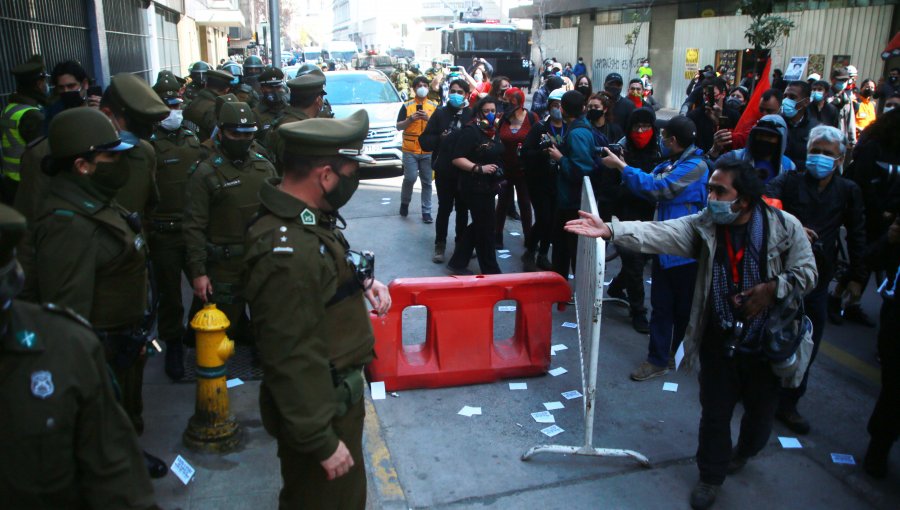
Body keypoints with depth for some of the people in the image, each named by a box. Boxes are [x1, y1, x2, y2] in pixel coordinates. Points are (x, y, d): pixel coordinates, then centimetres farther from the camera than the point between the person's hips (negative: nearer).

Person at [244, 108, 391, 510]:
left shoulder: (307, 219, -1)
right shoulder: (288, 251, -32)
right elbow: (293, 359, -30)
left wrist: (362, 282, -1)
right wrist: (322, 442, -22)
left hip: (341, 390, 9)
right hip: (318, 406, -9)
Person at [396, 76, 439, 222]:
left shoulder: (435, 106, 8)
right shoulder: (406, 106, 5)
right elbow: (399, 127, 1)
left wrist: (428, 118, -15)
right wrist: (410, 119, -15)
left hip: (428, 151, 1)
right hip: (410, 150, -1)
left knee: (427, 182, 5)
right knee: (410, 178, -8)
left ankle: (426, 212, 12)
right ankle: (404, 202, 19)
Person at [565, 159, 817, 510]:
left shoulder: (784, 227, -10)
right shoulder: (703, 226, -8)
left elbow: (807, 271, -4)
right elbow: (657, 234, -21)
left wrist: (773, 288, -21)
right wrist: (610, 230, -35)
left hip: (766, 343, 0)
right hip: (719, 341, 1)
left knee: (760, 411, 19)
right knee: (714, 413, 10)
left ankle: (744, 452, 52)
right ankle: (711, 475, 34)